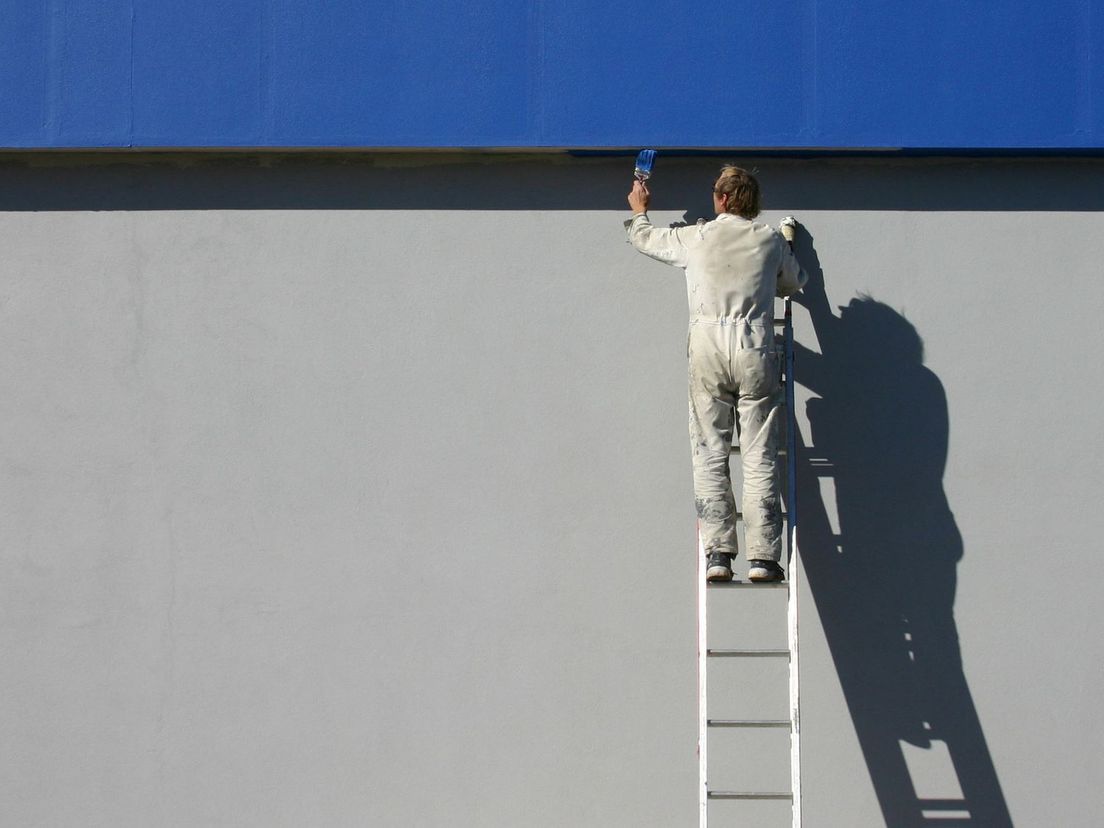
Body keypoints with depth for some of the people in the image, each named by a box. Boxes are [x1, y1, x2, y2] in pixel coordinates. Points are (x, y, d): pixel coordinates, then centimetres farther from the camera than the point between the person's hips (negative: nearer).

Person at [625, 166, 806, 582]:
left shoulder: (695, 238, 8)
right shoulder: (771, 239, 9)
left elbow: (645, 239, 27)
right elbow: (795, 282, 28)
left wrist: (639, 211, 47)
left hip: (708, 353, 0)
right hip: (756, 351, 0)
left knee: (710, 457, 1)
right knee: (760, 458, 0)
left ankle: (718, 552, -6)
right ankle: (762, 555, -5)